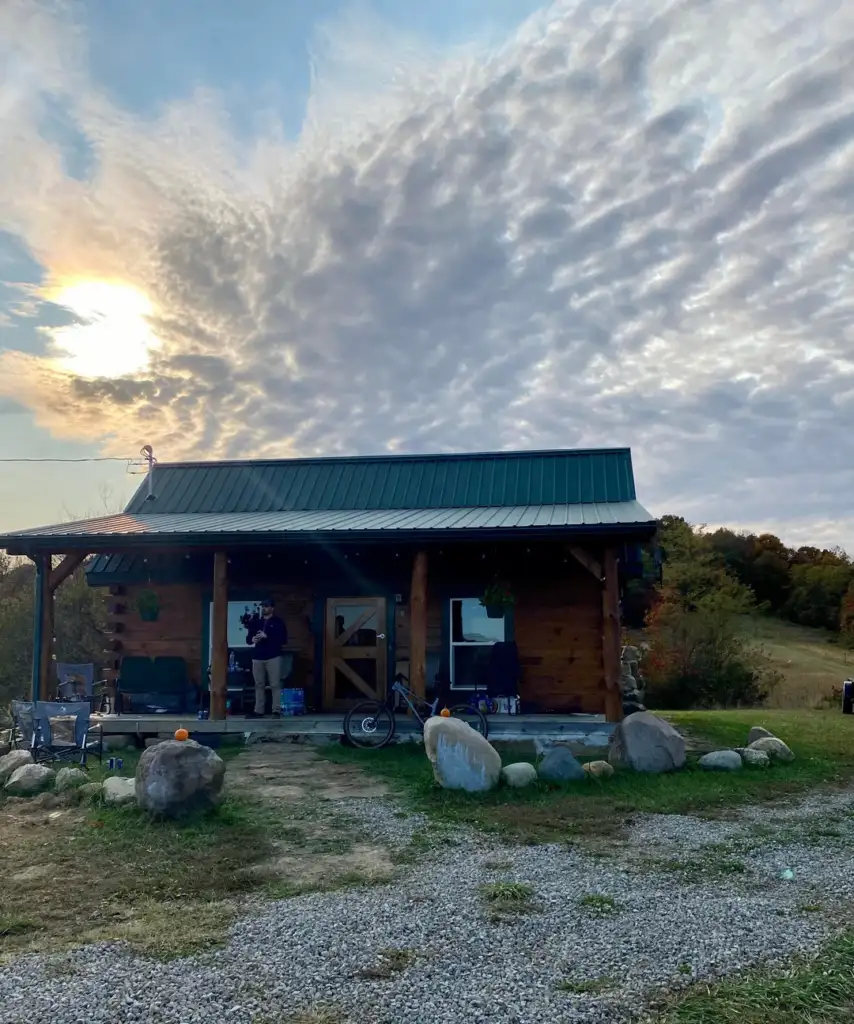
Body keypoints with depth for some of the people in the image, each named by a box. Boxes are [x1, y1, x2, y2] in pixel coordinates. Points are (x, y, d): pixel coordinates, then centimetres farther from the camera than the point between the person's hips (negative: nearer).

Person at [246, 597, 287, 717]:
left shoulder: (278, 622, 3)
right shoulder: (257, 622, 17)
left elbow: (283, 639, -6)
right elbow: (248, 638, 19)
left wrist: (267, 636, -16)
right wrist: (253, 639, -6)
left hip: (273, 657, -4)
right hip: (257, 657, 5)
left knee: (275, 685, -6)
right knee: (259, 685, 5)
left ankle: (277, 711, -5)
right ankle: (258, 711, 8)